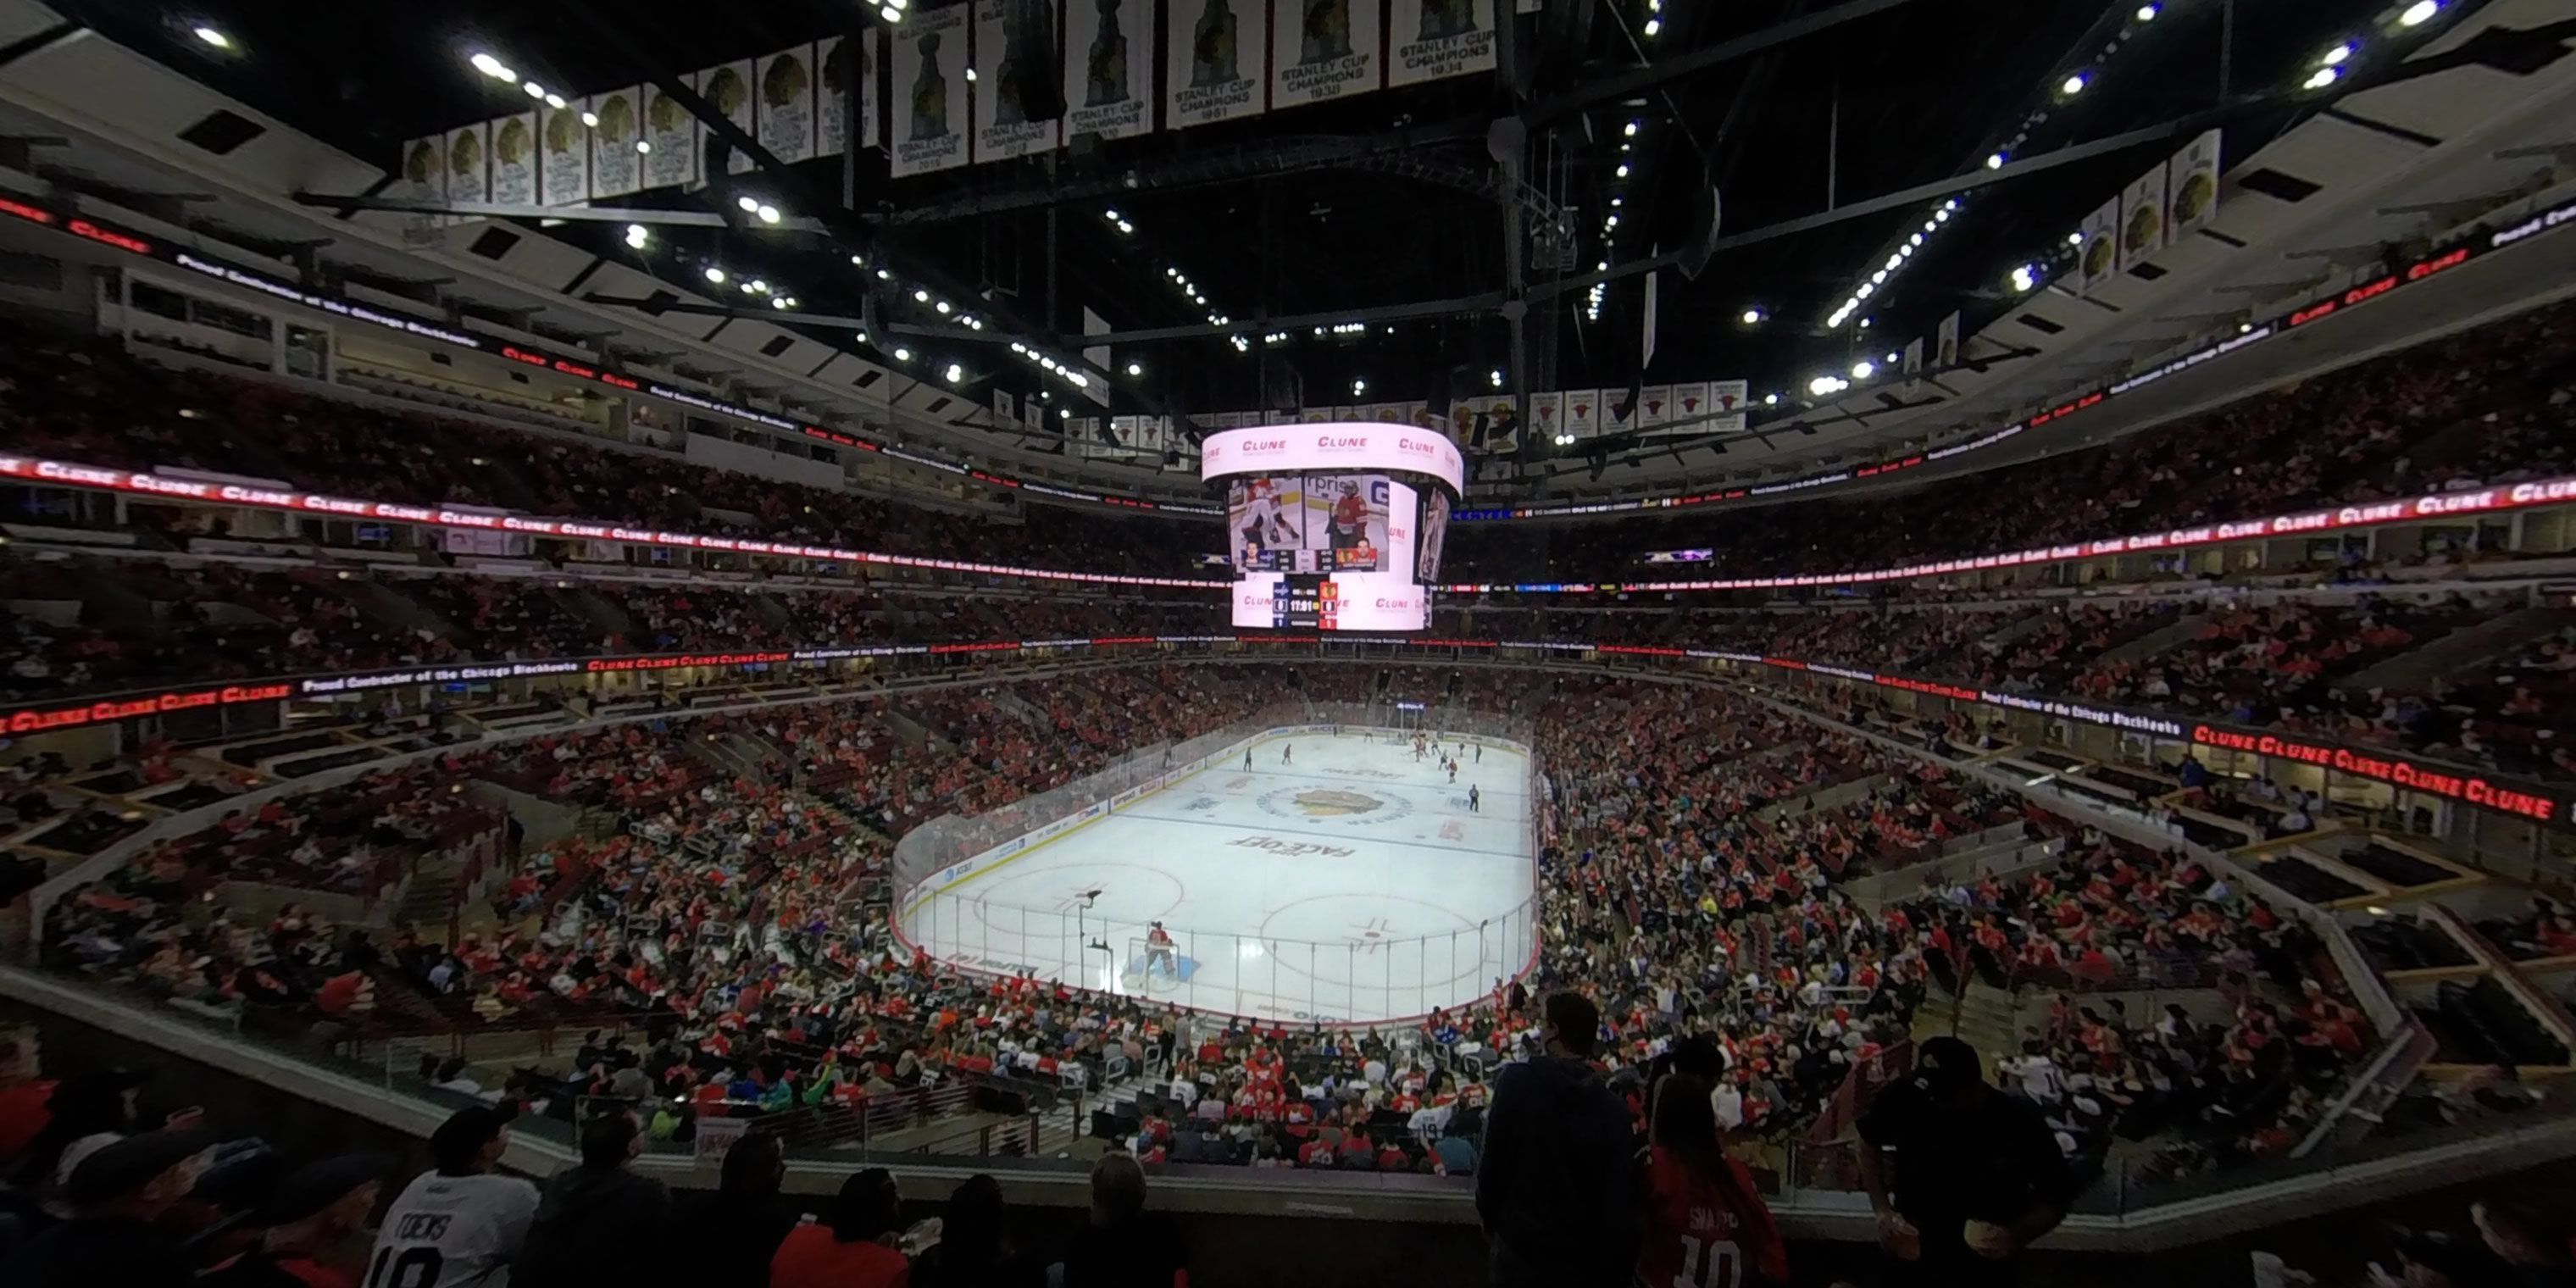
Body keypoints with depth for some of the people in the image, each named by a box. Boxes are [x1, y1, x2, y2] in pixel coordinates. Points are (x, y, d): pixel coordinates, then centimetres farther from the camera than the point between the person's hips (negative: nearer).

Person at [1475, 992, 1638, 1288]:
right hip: (1585, 1254, 2)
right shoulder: (1613, 1107, -9)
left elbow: (1492, 1158, -10)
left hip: (1522, 1241, -2)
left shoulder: (1517, 1081, -15)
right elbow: (1620, 1194, -5)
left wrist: (1489, 1219, 7)